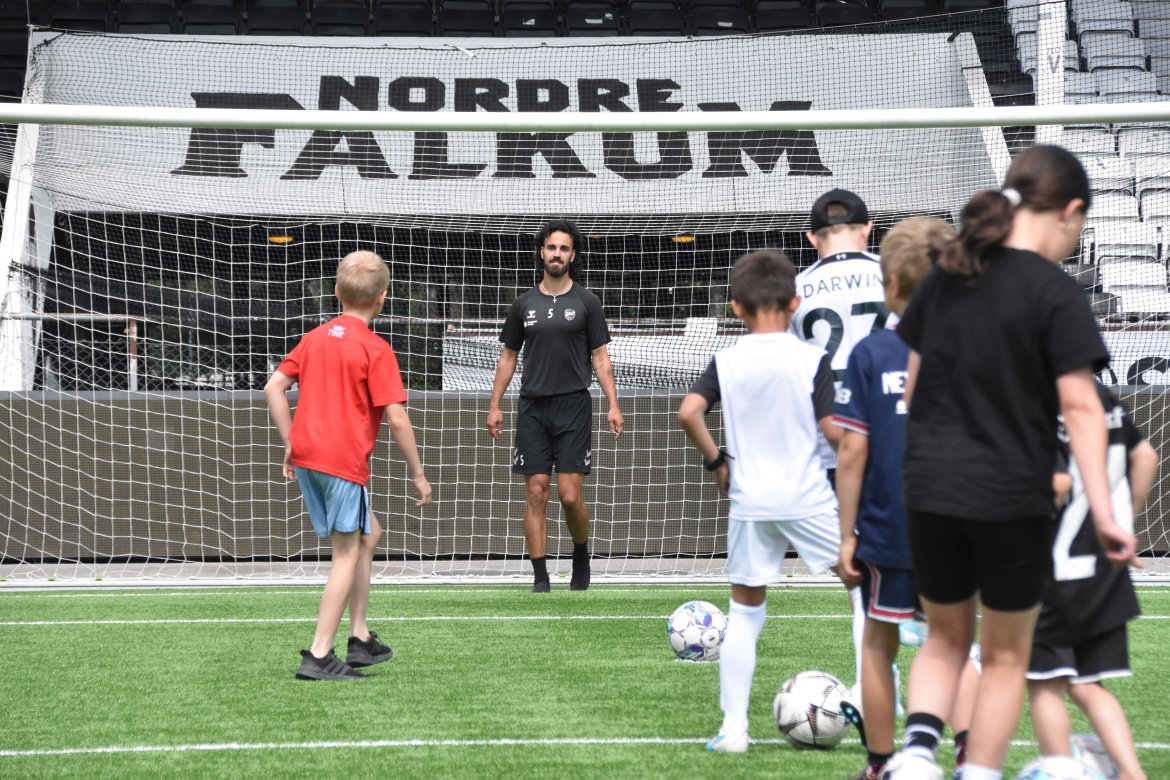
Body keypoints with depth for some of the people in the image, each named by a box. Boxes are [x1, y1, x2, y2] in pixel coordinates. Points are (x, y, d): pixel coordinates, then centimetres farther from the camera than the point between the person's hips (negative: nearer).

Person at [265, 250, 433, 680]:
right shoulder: (376, 349, -7)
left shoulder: (314, 338, 12)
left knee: (367, 535, 22)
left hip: (306, 454, 7)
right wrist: (418, 474, -3)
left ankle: (360, 638, 22)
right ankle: (319, 656, -7)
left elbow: (273, 387, 12)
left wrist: (290, 443, 18)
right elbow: (396, 418, -11)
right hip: (345, 460, -7)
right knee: (347, 555, -1)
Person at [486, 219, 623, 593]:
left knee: (570, 494, -8)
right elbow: (508, 356, 14)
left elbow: (600, 357, 3)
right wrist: (494, 406, 8)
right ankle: (540, 577, 3)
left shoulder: (586, 302, 2)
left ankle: (581, 556, 19)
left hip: (573, 407, -2)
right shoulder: (524, 304, 8)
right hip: (532, 408, 2)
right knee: (536, 494, -1)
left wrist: (613, 405, -6)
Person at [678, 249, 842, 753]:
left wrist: (715, 461, 4)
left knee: (744, 613, 10)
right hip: (808, 499, -2)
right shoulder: (812, 359, -6)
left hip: (749, 503, 3)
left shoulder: (726, 362, 1)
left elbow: (689, 412, -11)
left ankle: (733, 726, 7)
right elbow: (833, 429, -12)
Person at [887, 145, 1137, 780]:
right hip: (1010, 497, -4)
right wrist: (1103, 512, -16)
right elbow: (1079, 406, -15)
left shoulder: (944, 279, 7)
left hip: (929, 489, 5)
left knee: (946, 635, 22)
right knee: (1006, 654, 14)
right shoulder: (1055, 292, -10)